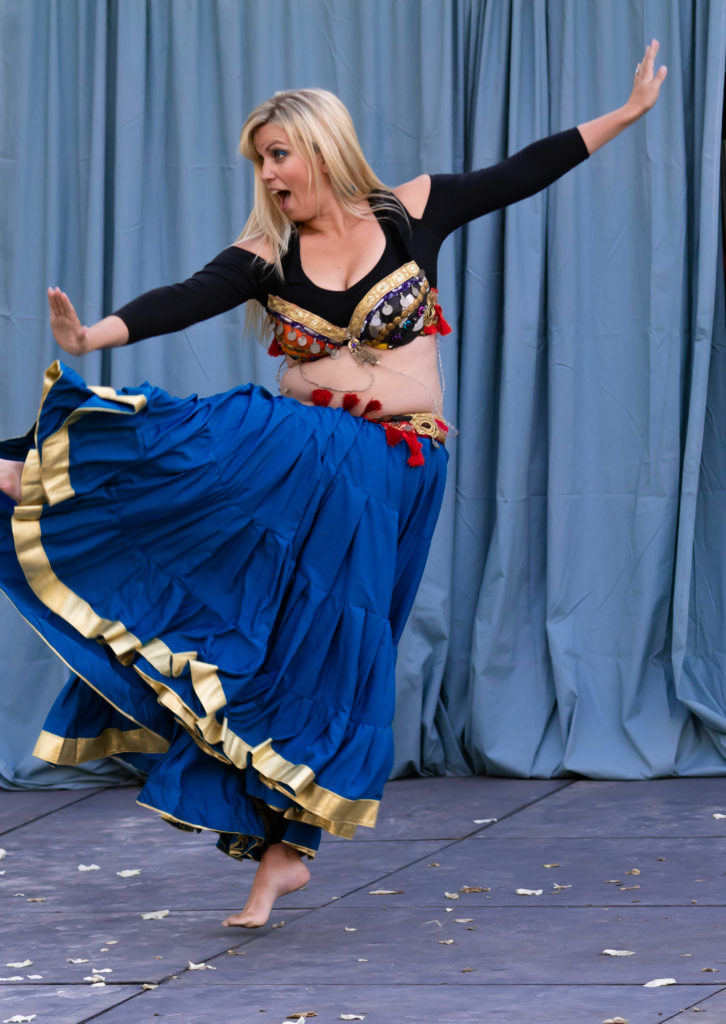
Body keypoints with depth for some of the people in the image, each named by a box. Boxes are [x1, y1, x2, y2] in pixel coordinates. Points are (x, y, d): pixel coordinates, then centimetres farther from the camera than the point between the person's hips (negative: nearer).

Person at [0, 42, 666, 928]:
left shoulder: (410, 214, 2)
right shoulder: (267, 254, 2)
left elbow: (521, 175, 8)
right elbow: (187, 301, -14)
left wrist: (627, 114, 11)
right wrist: (97, 336, -32)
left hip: (394, 470, -1)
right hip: (297, 451, 2)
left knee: (325, 651, -4)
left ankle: (284, 846, 1)